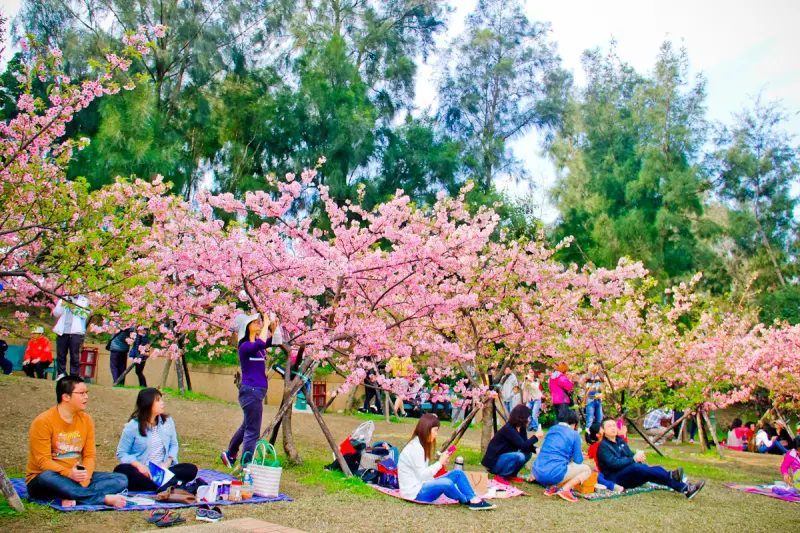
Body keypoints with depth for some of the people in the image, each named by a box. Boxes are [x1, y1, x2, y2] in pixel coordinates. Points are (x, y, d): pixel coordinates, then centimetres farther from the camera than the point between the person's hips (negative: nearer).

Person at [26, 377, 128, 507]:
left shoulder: (86, 420, 4)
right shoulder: (43, 422, -11)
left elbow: (89, 455, 0)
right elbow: (43, 461, -17)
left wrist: (83, 483, -19)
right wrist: (68, 473, -34)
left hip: (76, 477, 5)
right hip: (42, 481, -5)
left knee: (121, 480, -12)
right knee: (48, 477, -41)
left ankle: (73, 496, -33)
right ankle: (105, 499, -34)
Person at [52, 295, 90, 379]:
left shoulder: (84, 300, 11)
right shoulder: (63, 300, 20)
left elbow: (85, 314, -4)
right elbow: (56, 313, 10)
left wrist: (74, 308, -11)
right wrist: (62, 304, -4)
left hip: (75, 332, -3)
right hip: (62, 332, 3)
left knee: (74, 356, -4)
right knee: (60, 355, 4)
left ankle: (74, 376, -3)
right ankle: (61, 374, 13)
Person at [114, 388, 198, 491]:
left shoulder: (167, 422, 8)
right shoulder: (132, 427, -3)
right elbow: (121, 453, -2)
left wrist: (168, 462, -7)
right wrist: (139, 465, -19)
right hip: (143, 471, -3)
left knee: (191, 469, -21)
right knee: (121, 469, -34)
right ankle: (167, 485, -42)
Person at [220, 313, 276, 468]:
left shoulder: (257, 345, 9)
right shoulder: (245, 346, -16)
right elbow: (260, 343, -33)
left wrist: (273, 327, -6)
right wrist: (266, 325, -23)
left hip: (257, 391, 9)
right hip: (251, 391, -9)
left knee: (247, 426, 25)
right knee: (252, 431, -4)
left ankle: (230, 455, 42)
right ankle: (245, 466, 3)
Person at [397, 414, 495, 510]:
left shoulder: (421, 444, 13)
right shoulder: (415, 448, -18)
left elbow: (424, 472, 8)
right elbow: (422, 476, -21)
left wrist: (441, 463, -3)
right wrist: (440, 463, -15)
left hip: (422, 485, 10)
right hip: (414, 493, -10)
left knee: (458, 473, 1)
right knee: (446, 483, -32)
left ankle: (474, 500, -14)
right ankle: (466, 501, -4)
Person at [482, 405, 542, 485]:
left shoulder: (521, 429, 3)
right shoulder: (508, 429, -23)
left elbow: (526, 446, 3)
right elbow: (522, 445, -29)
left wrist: (536, 449, -16)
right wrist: (536, 437, -19)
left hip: (503, 456, 9)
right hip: (493, 462, -9)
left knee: (527, 453, -2)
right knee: (520, 456, -28)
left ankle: (511, 475, 8)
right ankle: (500, 476, -11)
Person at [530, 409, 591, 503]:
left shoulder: (552, 429, 19)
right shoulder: (574, 434, 3)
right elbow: (578, 461, 4)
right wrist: (580, 455, 27)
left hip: (537, 473, 6)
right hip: (554, 473, -6)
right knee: (587, 470, 14)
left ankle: (550, 487, 11)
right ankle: (565, 489, -8)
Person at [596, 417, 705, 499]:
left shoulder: (620, 441, 20)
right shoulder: (603, 446, -5)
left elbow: (630, 454, 16)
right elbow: (612, 463, -18)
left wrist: (638, 457, -7)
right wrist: (633, 459, -24)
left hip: (629, 477, 7)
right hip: (615, 478, -7)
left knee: (656, 470, -17)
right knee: (635, 467, -35)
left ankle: (686, 489, -34)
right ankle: (671, 475, -48)